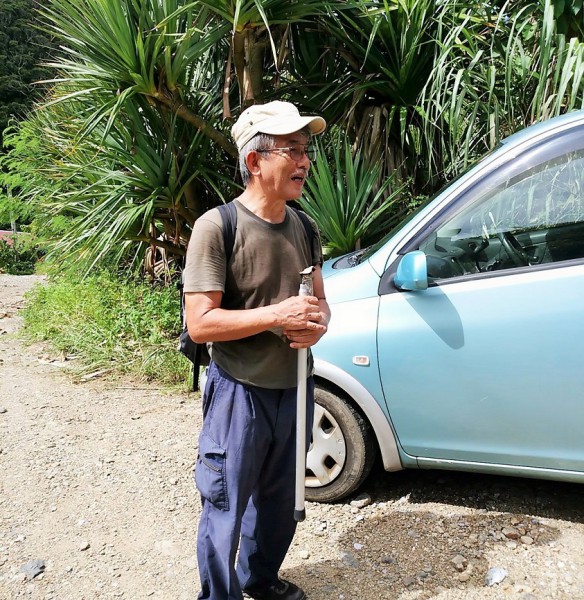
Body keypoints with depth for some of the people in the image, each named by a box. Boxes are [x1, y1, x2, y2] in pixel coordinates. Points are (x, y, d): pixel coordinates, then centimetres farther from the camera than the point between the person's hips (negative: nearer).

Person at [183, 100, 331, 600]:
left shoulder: (304, 228, 4)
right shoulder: (217, 227, -17)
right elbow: (199, 323, -19)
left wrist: (316, 323, -11)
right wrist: (276, 316, -26)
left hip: (294, 388, 6)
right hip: (240, 392, -6)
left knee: (280, 500, 22)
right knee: (226, 509, 8)